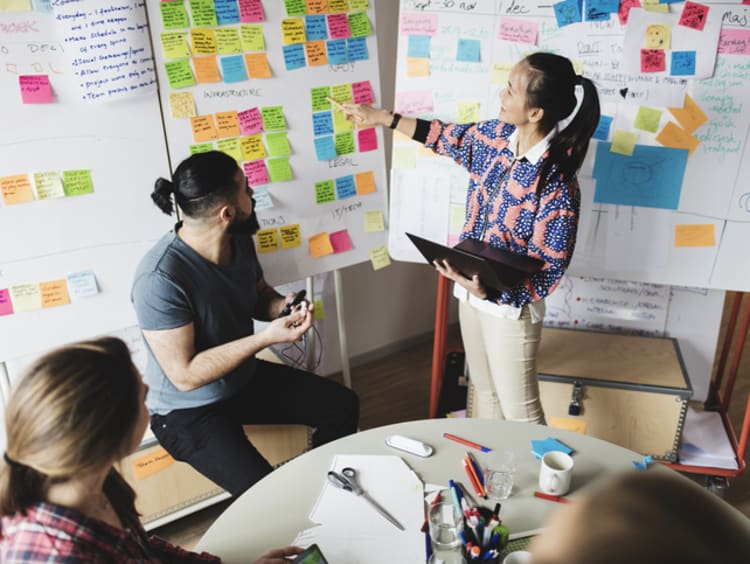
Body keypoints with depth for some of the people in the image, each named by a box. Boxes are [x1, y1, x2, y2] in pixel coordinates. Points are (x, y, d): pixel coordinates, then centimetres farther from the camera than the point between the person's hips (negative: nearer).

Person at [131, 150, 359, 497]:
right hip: (189, 410, -7)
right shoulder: (159, 279, -31)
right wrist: (266, 338, -30)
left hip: (245, 379, 8)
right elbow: (185, 375, -28)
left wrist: (283, 307, -13)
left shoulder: (239, 240, -8)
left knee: (343, 405, 7)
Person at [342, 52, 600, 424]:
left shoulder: (557, 183, -27)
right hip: (471, 291, 7)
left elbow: (547, 272, -22)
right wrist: (382, 117, 13)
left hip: (511, 306, -7)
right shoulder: (497, 136, -7)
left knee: (519, 410, 10)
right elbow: (447, 136, 12)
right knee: (485, 391, 25)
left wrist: (487, 291, -35)